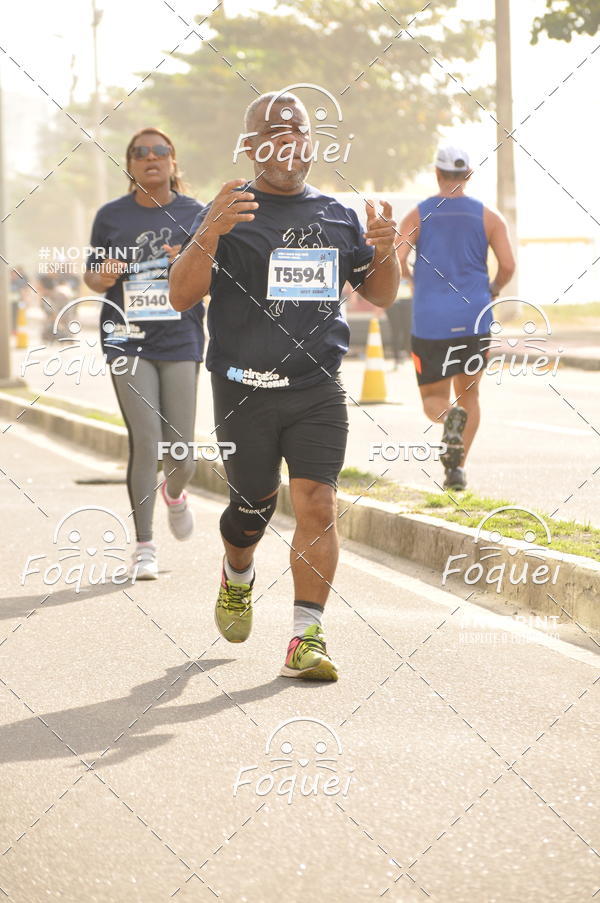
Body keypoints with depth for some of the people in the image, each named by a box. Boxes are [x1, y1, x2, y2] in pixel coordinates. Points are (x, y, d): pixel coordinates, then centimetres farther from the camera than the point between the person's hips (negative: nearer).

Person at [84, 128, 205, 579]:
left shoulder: (195, 214, 6)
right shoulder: (112, 216, 6)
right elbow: (92, 275, 13)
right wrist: (102, 276, -10)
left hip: (180, 338, 1)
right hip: (128, 338, -1)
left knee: (180, 448, 0)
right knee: (145, 440, -10)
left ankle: (174, 492, 39)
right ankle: (144, 546, 0)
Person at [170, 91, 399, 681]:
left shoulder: (337, 217, 11)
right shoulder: (227, 214, -2)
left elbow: (379, 296, 19)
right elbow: (182, 296, -10)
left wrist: (384, 251, -3)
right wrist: (211, 232, -26)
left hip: (319, 390, 2)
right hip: (246, 389, -2)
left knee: (317, 504, -11)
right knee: (252, 507, 10)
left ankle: (307, 637, -9)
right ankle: (237, 578, 44)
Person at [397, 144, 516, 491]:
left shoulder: (417, 216, 1)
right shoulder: (489, 216, 3)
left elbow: (395, 262, -11)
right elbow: (508, 266, -5)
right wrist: (493, 290, 16)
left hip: (430, 322, -1)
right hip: (474, 319, 1)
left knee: (434, 397, 10)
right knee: (469, 395, 15)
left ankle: (449, 417, -25)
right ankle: (458, 466, 1)